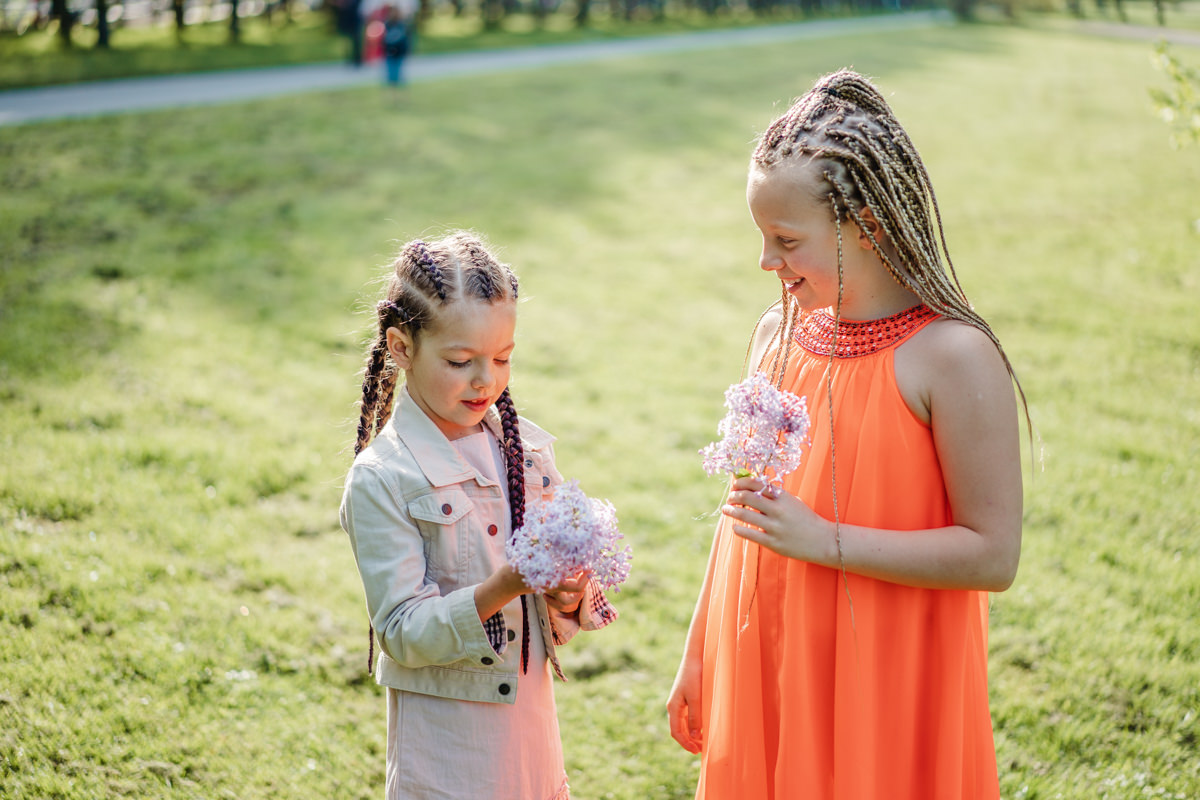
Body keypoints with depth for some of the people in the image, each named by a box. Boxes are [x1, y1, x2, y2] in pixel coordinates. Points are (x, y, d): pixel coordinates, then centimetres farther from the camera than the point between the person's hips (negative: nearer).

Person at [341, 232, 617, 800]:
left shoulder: (526, 447, 1)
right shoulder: (381, 480, -15)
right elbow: (404, 634, -16)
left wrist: (568, 600, -14)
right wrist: (504, 587, -29)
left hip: (532, 713, 5)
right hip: (444, 737, -5)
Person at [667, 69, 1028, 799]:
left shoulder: (952, 357, -16)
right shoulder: (778, 333, 3)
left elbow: (993, 556, -17)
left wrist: (825, 540, -21)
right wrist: (700, 658, 15)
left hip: (885, 698, -5)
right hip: (766, 678, 6)